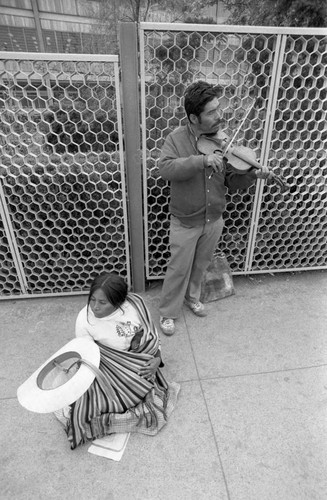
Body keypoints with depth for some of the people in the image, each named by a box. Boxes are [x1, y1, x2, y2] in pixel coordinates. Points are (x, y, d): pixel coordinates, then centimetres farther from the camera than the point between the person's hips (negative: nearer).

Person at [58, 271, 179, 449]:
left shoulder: (135, 304, -14)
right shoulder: (84, 319, -17)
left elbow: (152, 335, 1)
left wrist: (157, 358, -11)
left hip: (142, 368, 1)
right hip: (109, 374, -1)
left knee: (153, 411, -14)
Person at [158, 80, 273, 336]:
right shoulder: (177, 138, -12)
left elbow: (232, 182, -3)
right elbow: (166, 168, -29)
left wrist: (252, 175, -22)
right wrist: (203, 160, -37)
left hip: (214, 219, 4)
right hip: (185, 222, -3)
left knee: (200, 265, 22)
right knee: (179, 269, 9)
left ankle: (192, 297, 49)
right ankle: (168, 312, 31)